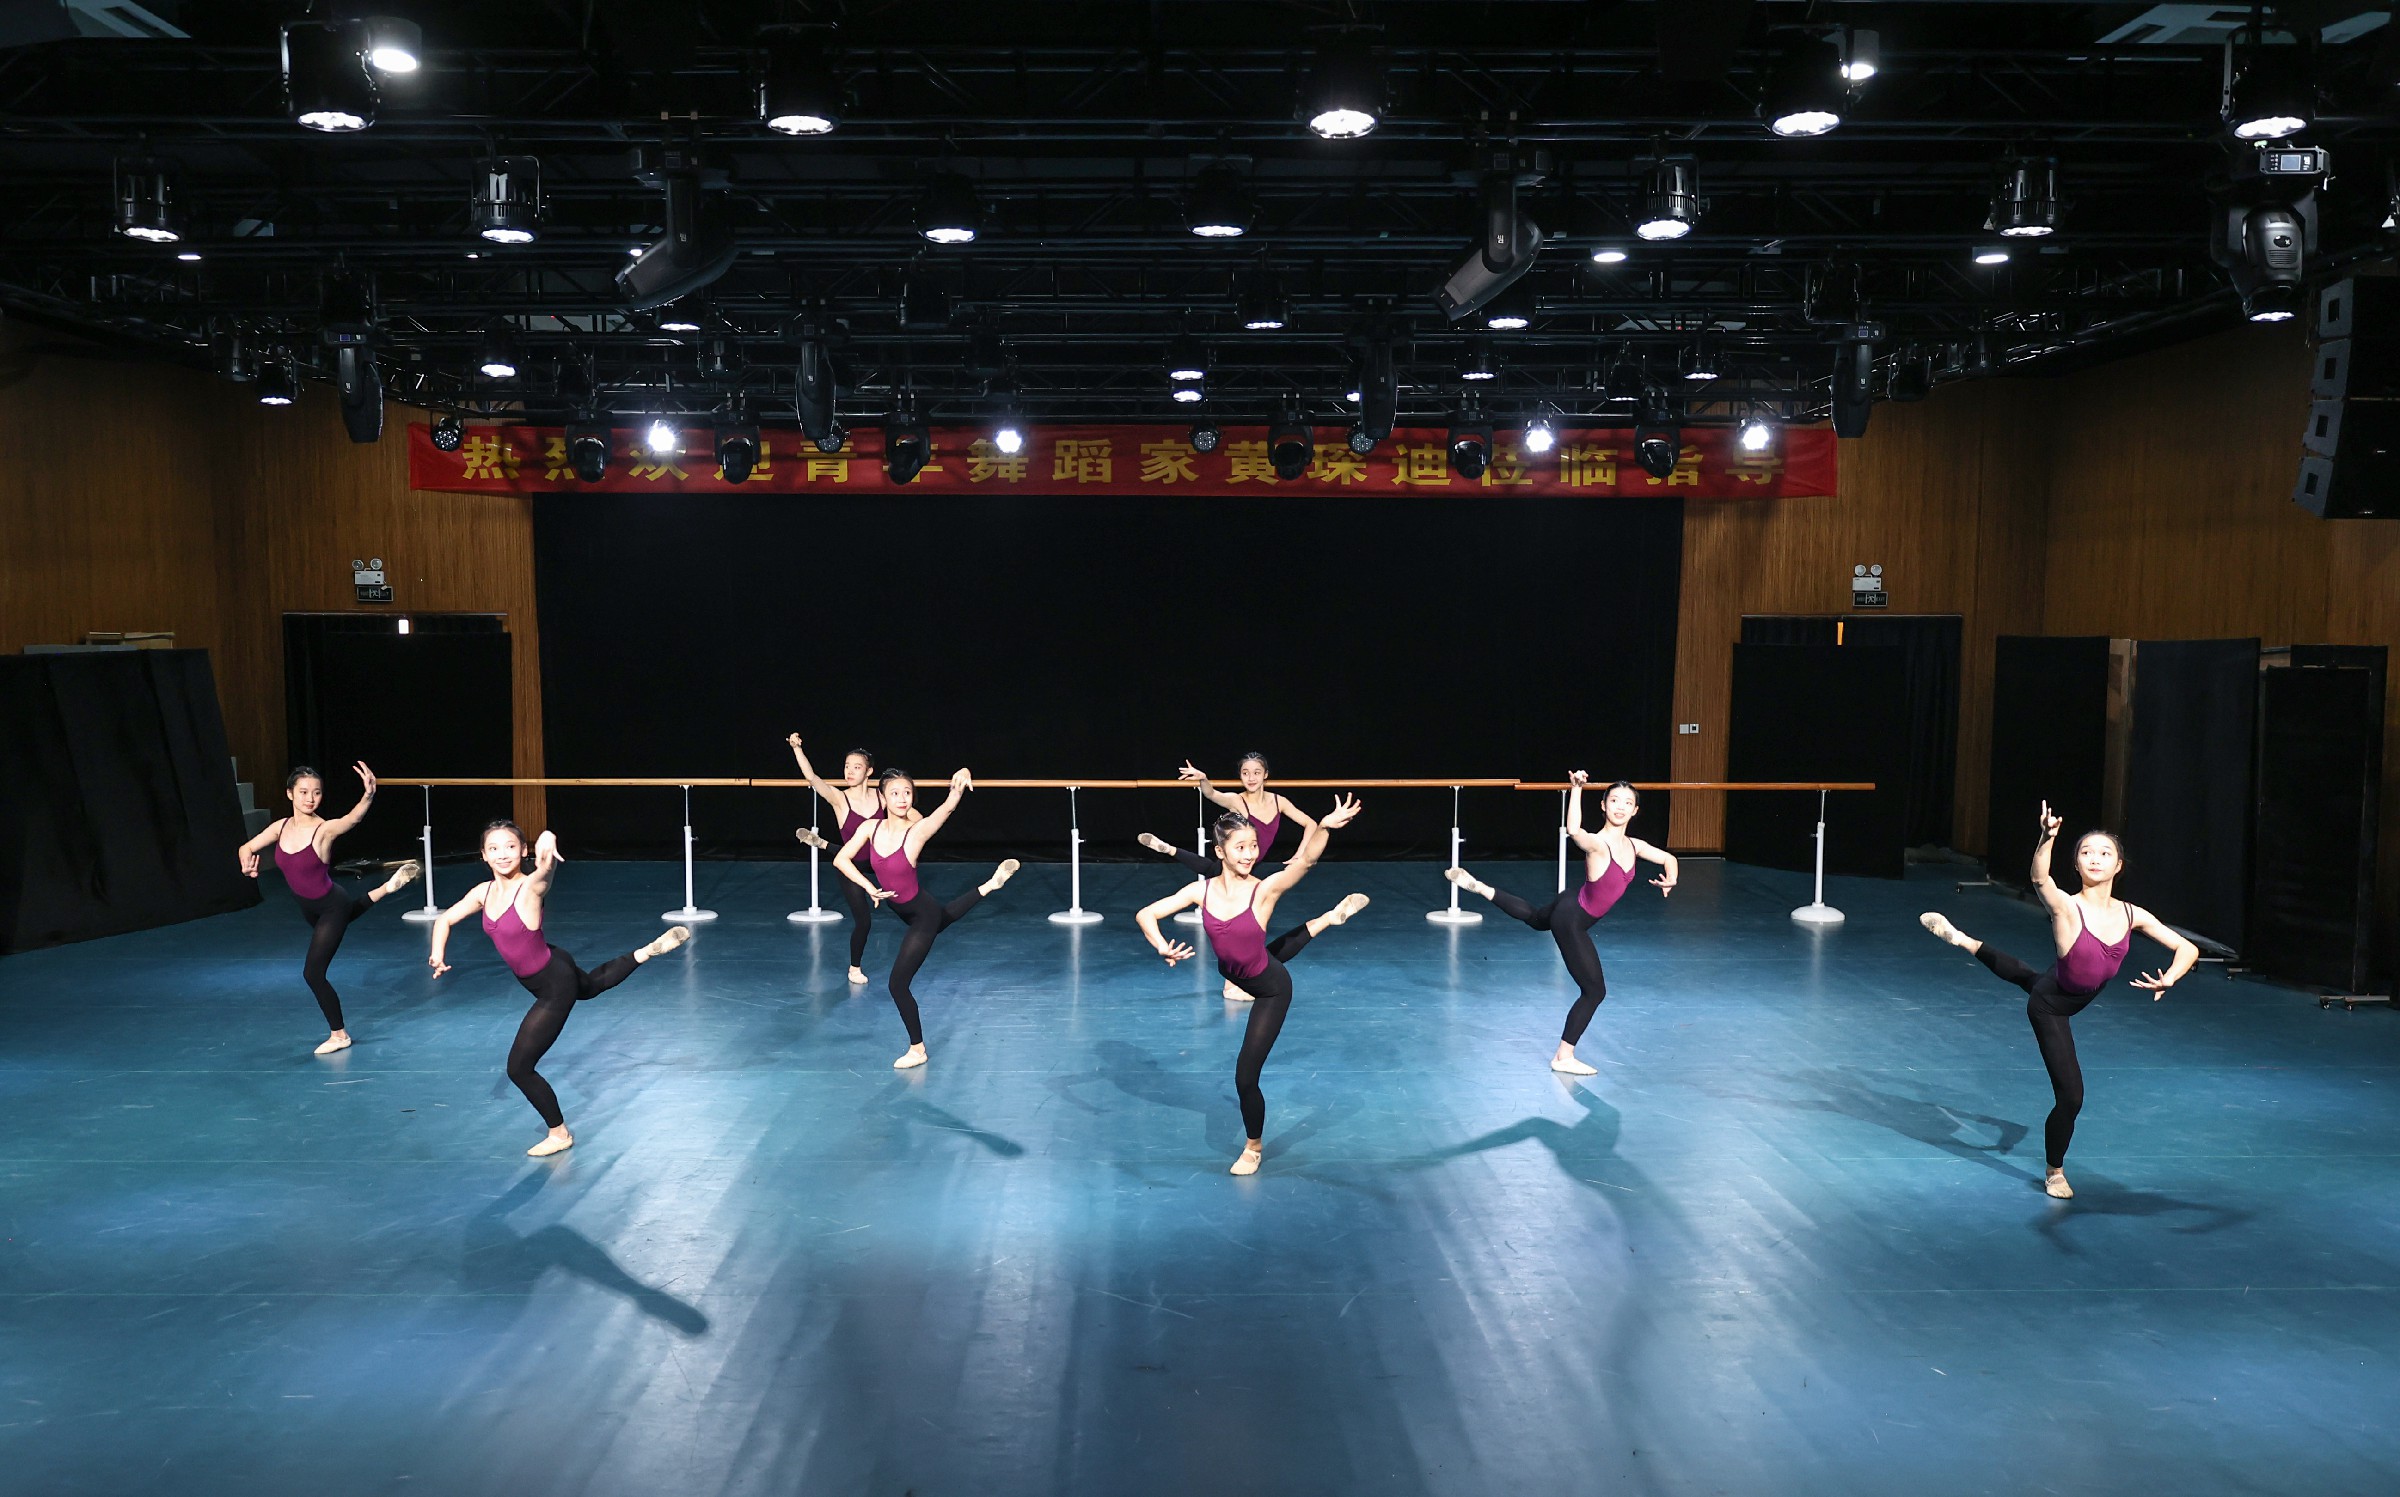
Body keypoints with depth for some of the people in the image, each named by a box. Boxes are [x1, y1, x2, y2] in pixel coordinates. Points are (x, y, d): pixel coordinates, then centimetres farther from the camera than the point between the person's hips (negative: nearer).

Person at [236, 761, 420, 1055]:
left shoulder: (325, 829, -26)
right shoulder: (281, 827, -8)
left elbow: (353, 818, -48)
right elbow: (247, 847, 5)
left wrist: (369, 795, -69)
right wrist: (247, 863, -19)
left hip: (332, 906, -7)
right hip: (309, 909, 7)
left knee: (313, 973, -4)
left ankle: (339, 1035, 13)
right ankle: (386, 888, 49)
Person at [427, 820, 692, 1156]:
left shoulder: (531, 887, -29)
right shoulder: (483, 892, -8)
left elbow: (547, 869, -52)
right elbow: (445, 919, 6)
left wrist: (548, 845, -75)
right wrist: (437, 955, -13)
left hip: (556, 984, -8)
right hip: (538, 980, 8)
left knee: (519, 1067, 0)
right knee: (593, 984, 38)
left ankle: (560, 1134, 20)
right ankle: (648, 950, 48)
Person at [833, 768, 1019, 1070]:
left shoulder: (917, 830, -25)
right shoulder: (870, 828, -11)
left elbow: (947, 808, -41)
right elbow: (841, 860, -4)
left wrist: (959, 786, -61)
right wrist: (869, 888, -15)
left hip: (923, 914, -7)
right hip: (905, 912, 7)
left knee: (898, 983, -1)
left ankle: (917, 1050, 16)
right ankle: (990, 884, 51)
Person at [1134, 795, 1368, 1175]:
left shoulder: (1265, 889, -29)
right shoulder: (1202, 890, -18)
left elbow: (1305, 860, -45)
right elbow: (1146, 914, -15)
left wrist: (1325, 827, -62)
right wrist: (1163, 948, -33)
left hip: (1271, 990, -5)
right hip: (1237, 976, 5)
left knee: (1245, 1076, 1)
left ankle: (1254, 1148, 26)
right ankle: (1329, 918, 48)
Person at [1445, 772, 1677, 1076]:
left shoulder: (1634, 845, -6)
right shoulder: (1597, 844, -31)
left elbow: (1668, 858, 9)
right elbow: (1574, 831, -54)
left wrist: (1670, 878, -12)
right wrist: (1576, 789, -57)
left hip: (1574, 910, 9)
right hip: (1571, 920, -9)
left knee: (1534, 917, 39)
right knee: (1594, 990, -1)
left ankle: (1478, 886, 45)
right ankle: (1564, 1057, 13)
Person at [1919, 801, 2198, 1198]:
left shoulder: (2132, 914, -13)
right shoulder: (2067, 907, -29)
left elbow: (2187, 949, -7)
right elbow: (2040, 879, -51)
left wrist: (2168, 979, -28)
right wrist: (2047, 838, -70)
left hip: (2075, 999, 6)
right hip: (2049, 1005, -6)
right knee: (2071, 1095, -1)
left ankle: (1961, 939, 52)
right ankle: (2054, 1172, 24)